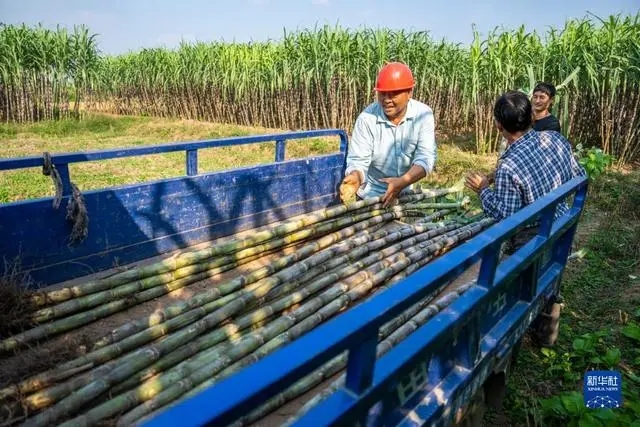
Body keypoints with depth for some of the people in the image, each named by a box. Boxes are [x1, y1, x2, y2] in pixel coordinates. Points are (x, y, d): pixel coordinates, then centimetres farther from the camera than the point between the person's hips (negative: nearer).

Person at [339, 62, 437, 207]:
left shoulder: (423, 114, -14)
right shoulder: (366, 118, -18)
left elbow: (425, 157, -21)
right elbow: (358, 161, -19)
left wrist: (403, 182, -39)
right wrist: (355, 178, -43)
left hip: (406, 192, 2)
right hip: (371, 195, -2)